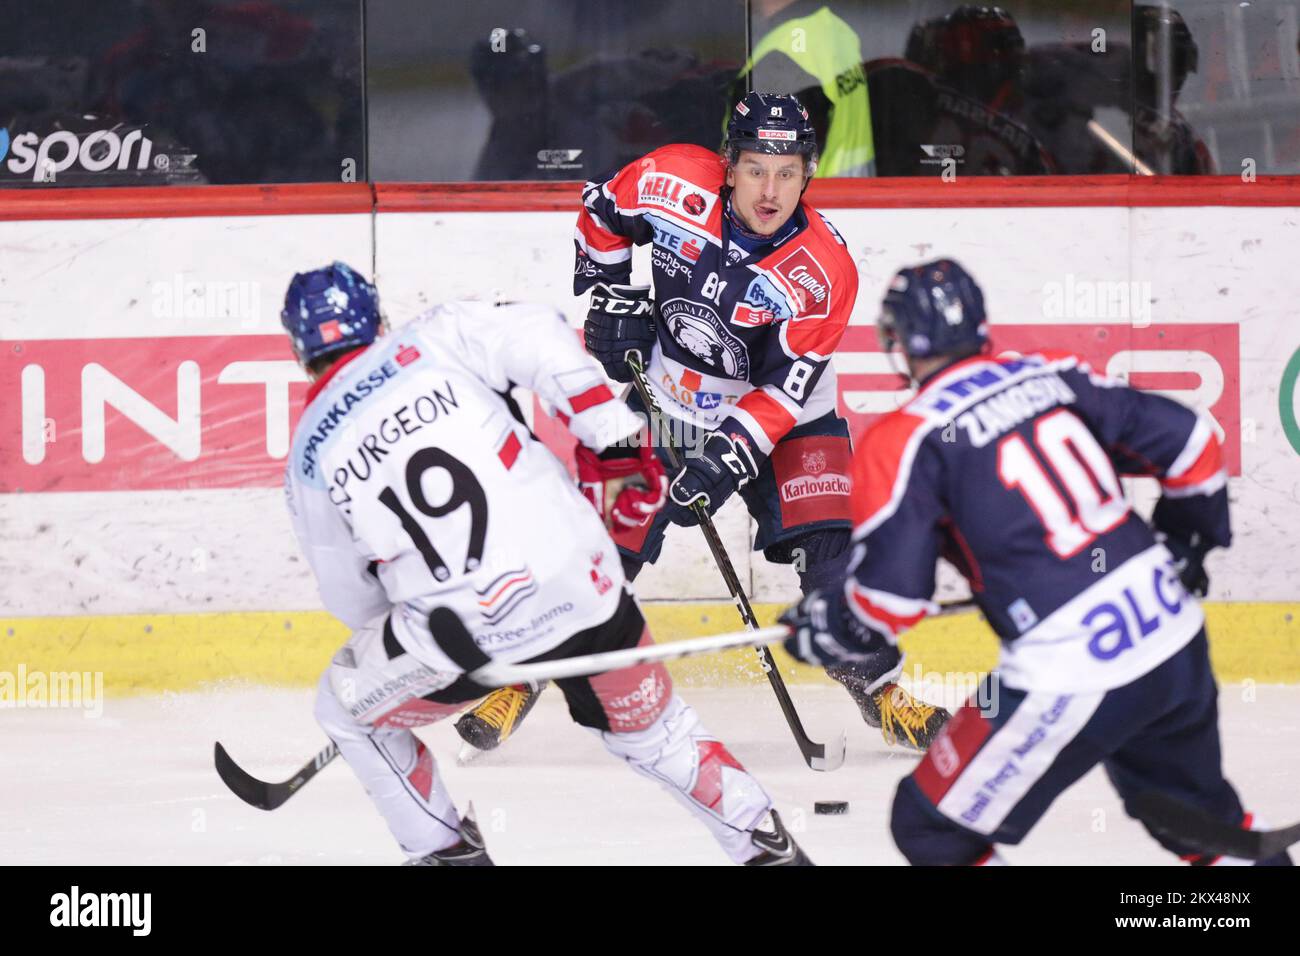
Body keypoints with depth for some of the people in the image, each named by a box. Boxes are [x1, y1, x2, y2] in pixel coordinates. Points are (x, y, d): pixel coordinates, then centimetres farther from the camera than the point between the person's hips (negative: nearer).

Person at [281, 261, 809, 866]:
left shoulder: (309, 459, 10)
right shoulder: (433, 341, 7)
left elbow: (352, 601, 18)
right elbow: (540, 338, -9)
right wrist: (614, 440, -2)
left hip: (461, 632, -2)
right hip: (582, 588, 2)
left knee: (346, 707, 25)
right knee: (651, 731, 25)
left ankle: (449, 853, 24)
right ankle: (768, 845, 23)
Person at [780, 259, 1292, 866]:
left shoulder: (908, 440, -7)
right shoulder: (1053, 377, 10)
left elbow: (890, 593, -10)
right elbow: (1187, 441, 13)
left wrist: (826, 630, 11)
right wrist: (1187, 537, 31)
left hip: (1072, 678, -7)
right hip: (1178, 640, 7)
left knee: (934, 831, 8)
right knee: (1201, 813, 30)